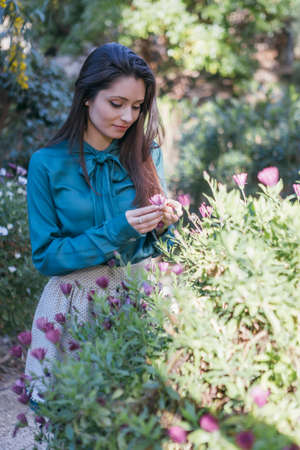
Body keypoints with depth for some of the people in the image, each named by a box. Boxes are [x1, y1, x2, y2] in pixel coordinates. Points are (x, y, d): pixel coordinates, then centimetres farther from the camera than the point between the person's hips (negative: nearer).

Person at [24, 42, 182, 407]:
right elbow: (45, 256, -6)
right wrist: (115, 231, -16)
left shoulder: (146, 155, 5)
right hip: (77, 304, -2)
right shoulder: (48, 164, -5)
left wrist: (161, 227, -10)